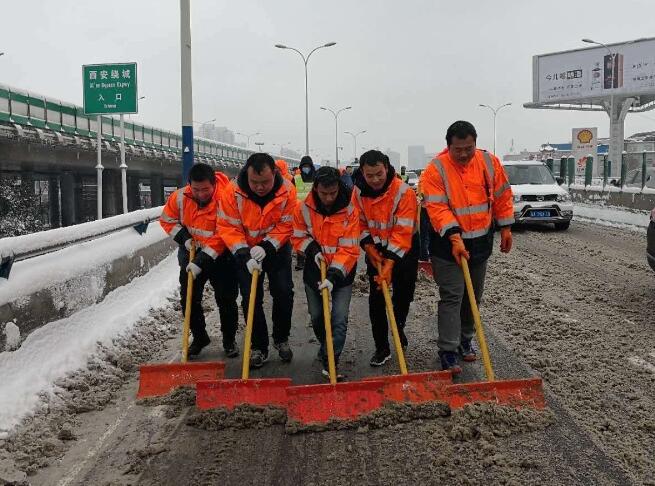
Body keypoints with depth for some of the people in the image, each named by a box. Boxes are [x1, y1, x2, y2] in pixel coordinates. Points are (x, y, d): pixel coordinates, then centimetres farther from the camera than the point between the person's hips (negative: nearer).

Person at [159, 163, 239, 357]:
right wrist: (184, 237, -11)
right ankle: (199, 338, 27)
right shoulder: (180, 197, -13)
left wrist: (202, 261, -31)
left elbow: (222, 237, -29)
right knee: (189, 299, 8)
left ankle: (229, 341, 22)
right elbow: (167, 219, 4)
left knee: (226, 300, 3)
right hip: (192, 253, 4)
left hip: (220, 256, -4)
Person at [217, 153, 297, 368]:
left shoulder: (287, 191, -21)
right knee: (251, 298, -2)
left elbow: (285, 226, -16)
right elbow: (228, 227, -19)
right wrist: (244, 255, -28)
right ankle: (259, 347, 11)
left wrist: (266, 247, -28)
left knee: (284, 292, -1)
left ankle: (281, 339, 21)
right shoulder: (233, 191, -23)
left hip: (277, 249, 1)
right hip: (246, 250, 0)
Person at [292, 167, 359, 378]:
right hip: (314, 270, 3)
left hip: (341, 273, -3)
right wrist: (312, 249, -18)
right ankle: (327, 347, 41)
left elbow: (349, 249, -20)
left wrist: (334, 277, -28)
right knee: (316, 317, 14)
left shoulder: (350, 210, -18)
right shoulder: (304, 208, -11)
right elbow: (298, 237, 2)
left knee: (340, 320, -8)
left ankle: (330, 363, -1)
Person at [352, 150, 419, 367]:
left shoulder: (404, 192, -24)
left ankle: (399, 328, 37)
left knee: (404, 294, 7)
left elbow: (403, 232, -27)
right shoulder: (359, 192, -9)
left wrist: (389, 263, -32)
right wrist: (369, 247, -12)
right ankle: (382, 347, 7)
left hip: (403, 250, -3)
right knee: (376, 298, -1)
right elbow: (359, 223, 2)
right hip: (375, 249, 3)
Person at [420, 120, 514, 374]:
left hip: (480, 242, 5)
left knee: (473, 296, 16)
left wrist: (506, 228, 10)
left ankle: (465, 340, 33)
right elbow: (437, 208, -23)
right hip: (448, 244, -5)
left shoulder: (490, 162, -2)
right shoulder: (436, 169, -16)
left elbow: (502, 195, 9)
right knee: (451, 297, -6)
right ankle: (447, 350, 0)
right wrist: (455, 238, -32)